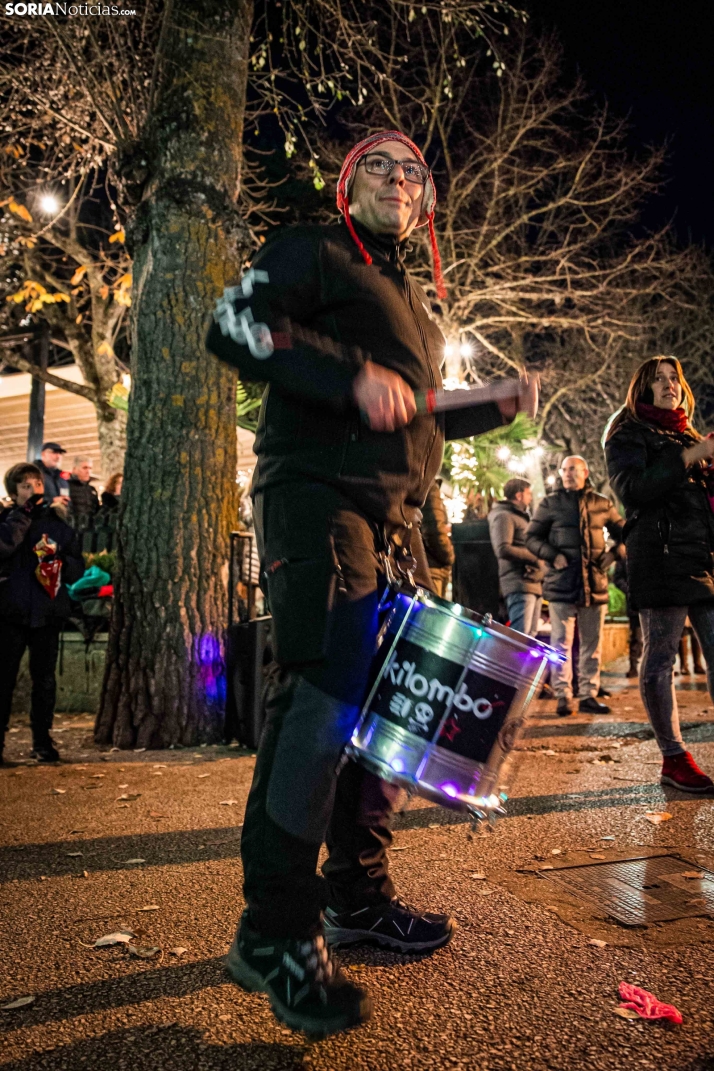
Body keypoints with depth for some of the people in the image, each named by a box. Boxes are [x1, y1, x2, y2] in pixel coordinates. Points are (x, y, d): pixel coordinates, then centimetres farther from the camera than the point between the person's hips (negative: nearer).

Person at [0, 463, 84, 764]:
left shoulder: (58, 523, 8)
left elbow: (78, 568, 8)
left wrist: (58, 557, -11)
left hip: (48, 611, 2)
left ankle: (42, 740, 17)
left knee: (44, 678, 8)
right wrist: (25, 511, -17)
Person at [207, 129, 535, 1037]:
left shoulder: (414, 302, 29)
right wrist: (354, 376, -20)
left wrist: (496, 409, 20)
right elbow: (234, 324, -11)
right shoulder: (315, 252, 6)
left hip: (393, 514, 9)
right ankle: (274, 933, -4)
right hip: (316, 494, -8)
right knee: (321, 694, -16)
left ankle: (356, 895, 22)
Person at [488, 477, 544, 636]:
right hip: (519, 585, -10)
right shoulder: (504, 516, -6)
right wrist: (535, 557, -14)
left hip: (534, 583, 10)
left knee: (530, 637, 10)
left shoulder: (522, 517, 26)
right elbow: (503, 549, -20)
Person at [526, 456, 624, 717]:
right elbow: (532, 537, 5)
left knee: (593, 644, 7)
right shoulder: (550, 503, 5)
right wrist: (553, 556, -10)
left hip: (595, 583, 3)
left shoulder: (602, 504, 10)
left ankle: (588, 696, 16)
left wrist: (613, 554, 0)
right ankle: (563, 697, 3)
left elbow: (623, 533, 18)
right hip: (561, 584, -2)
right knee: (562, 643, -2)